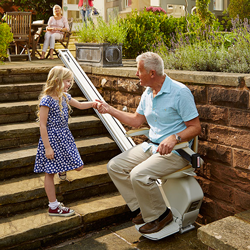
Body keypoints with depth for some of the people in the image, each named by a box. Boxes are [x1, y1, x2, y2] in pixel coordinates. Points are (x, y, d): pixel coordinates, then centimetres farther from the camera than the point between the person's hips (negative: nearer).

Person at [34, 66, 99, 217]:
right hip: (52, 139, -8)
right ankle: (53, 207, 16)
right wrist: (47, 147, -17)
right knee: (50, 173, 5)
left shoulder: (64, 96, 5)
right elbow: (43, 125, -17)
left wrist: (93, 103, 2)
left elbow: (80, 105, 21)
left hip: (65, 137, 8)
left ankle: (63, 169, 43)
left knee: (79, 166, 8)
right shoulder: (46, 100, -18)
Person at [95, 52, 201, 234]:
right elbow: (136, 120, 19)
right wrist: (110, 110, 15)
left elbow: (195, 127, -16)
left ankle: (160, 215, -2)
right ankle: (143, 208, 9)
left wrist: (174, 138, -33)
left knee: (139, 175, -29)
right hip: (151, 146, 9)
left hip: (175, 151, -9)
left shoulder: (180, 92, -16)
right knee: (114, 166, 0)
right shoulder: (148, 93, 9)